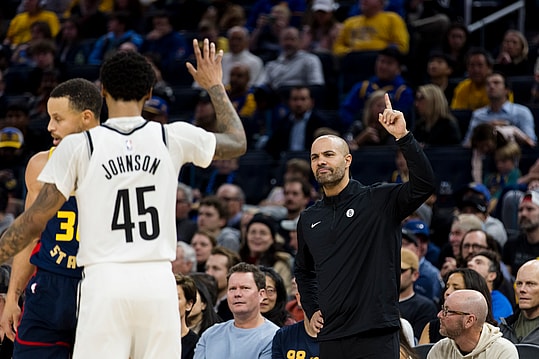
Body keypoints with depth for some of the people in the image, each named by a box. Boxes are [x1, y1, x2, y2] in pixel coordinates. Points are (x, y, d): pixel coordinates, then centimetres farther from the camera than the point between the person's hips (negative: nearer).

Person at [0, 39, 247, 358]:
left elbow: (35, 221, -3)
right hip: (158, 282, 3)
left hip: (106, 282, -2)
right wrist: (215, 85, 37)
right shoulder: (173, 138, 4)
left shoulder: (78, 145, -3)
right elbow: (238, 142, 24)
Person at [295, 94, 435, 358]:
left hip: (376, 335, -5)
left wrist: (403, 137, -25)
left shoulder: (380, 201, -1)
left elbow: (424, 184, -17)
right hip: (331, 338, 5)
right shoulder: (309, 219, 15)